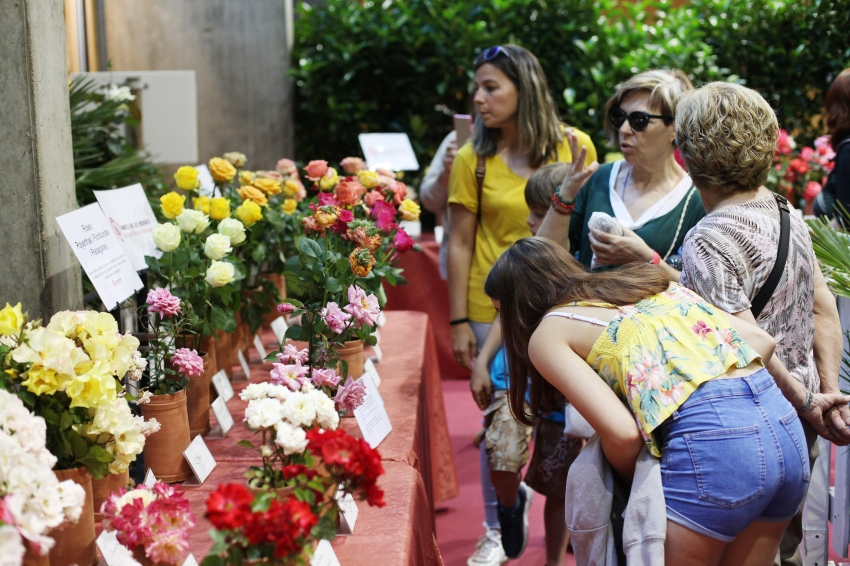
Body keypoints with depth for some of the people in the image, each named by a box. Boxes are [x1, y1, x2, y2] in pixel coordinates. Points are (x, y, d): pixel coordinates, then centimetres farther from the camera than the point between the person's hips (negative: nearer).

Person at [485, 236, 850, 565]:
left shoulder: (547, 332, 7)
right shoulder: (648, 282, 26)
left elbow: (622, 433, -8)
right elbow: (761, 341, 19)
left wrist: (630, 479, 12)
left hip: (710, 437, -8)